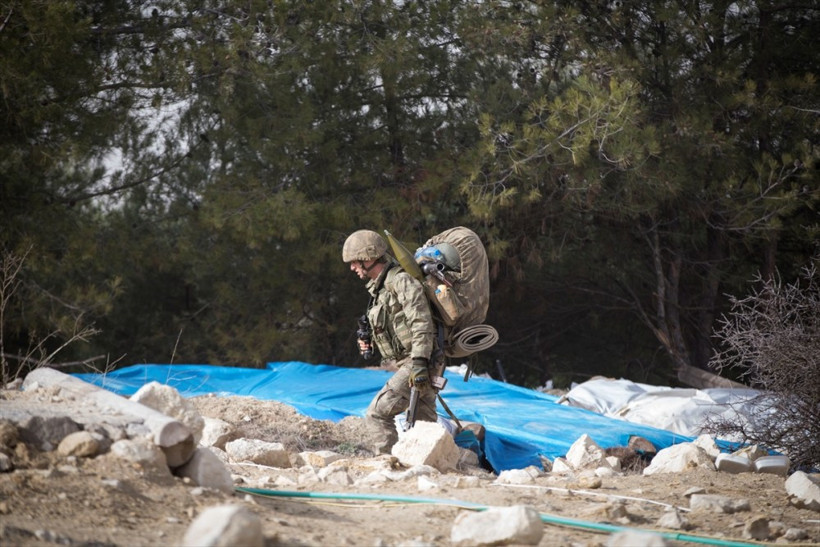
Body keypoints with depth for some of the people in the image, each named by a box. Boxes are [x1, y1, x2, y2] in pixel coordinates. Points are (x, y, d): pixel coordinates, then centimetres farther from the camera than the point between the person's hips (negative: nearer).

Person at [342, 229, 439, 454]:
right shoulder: (379, 287, 17)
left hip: (416, 364, -10)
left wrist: (419, 364, -29)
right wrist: (371, 343, 10)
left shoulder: (402, 281, -14)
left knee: (377, 414, -14)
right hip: (409, 366, 10)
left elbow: (422, 325, -22)